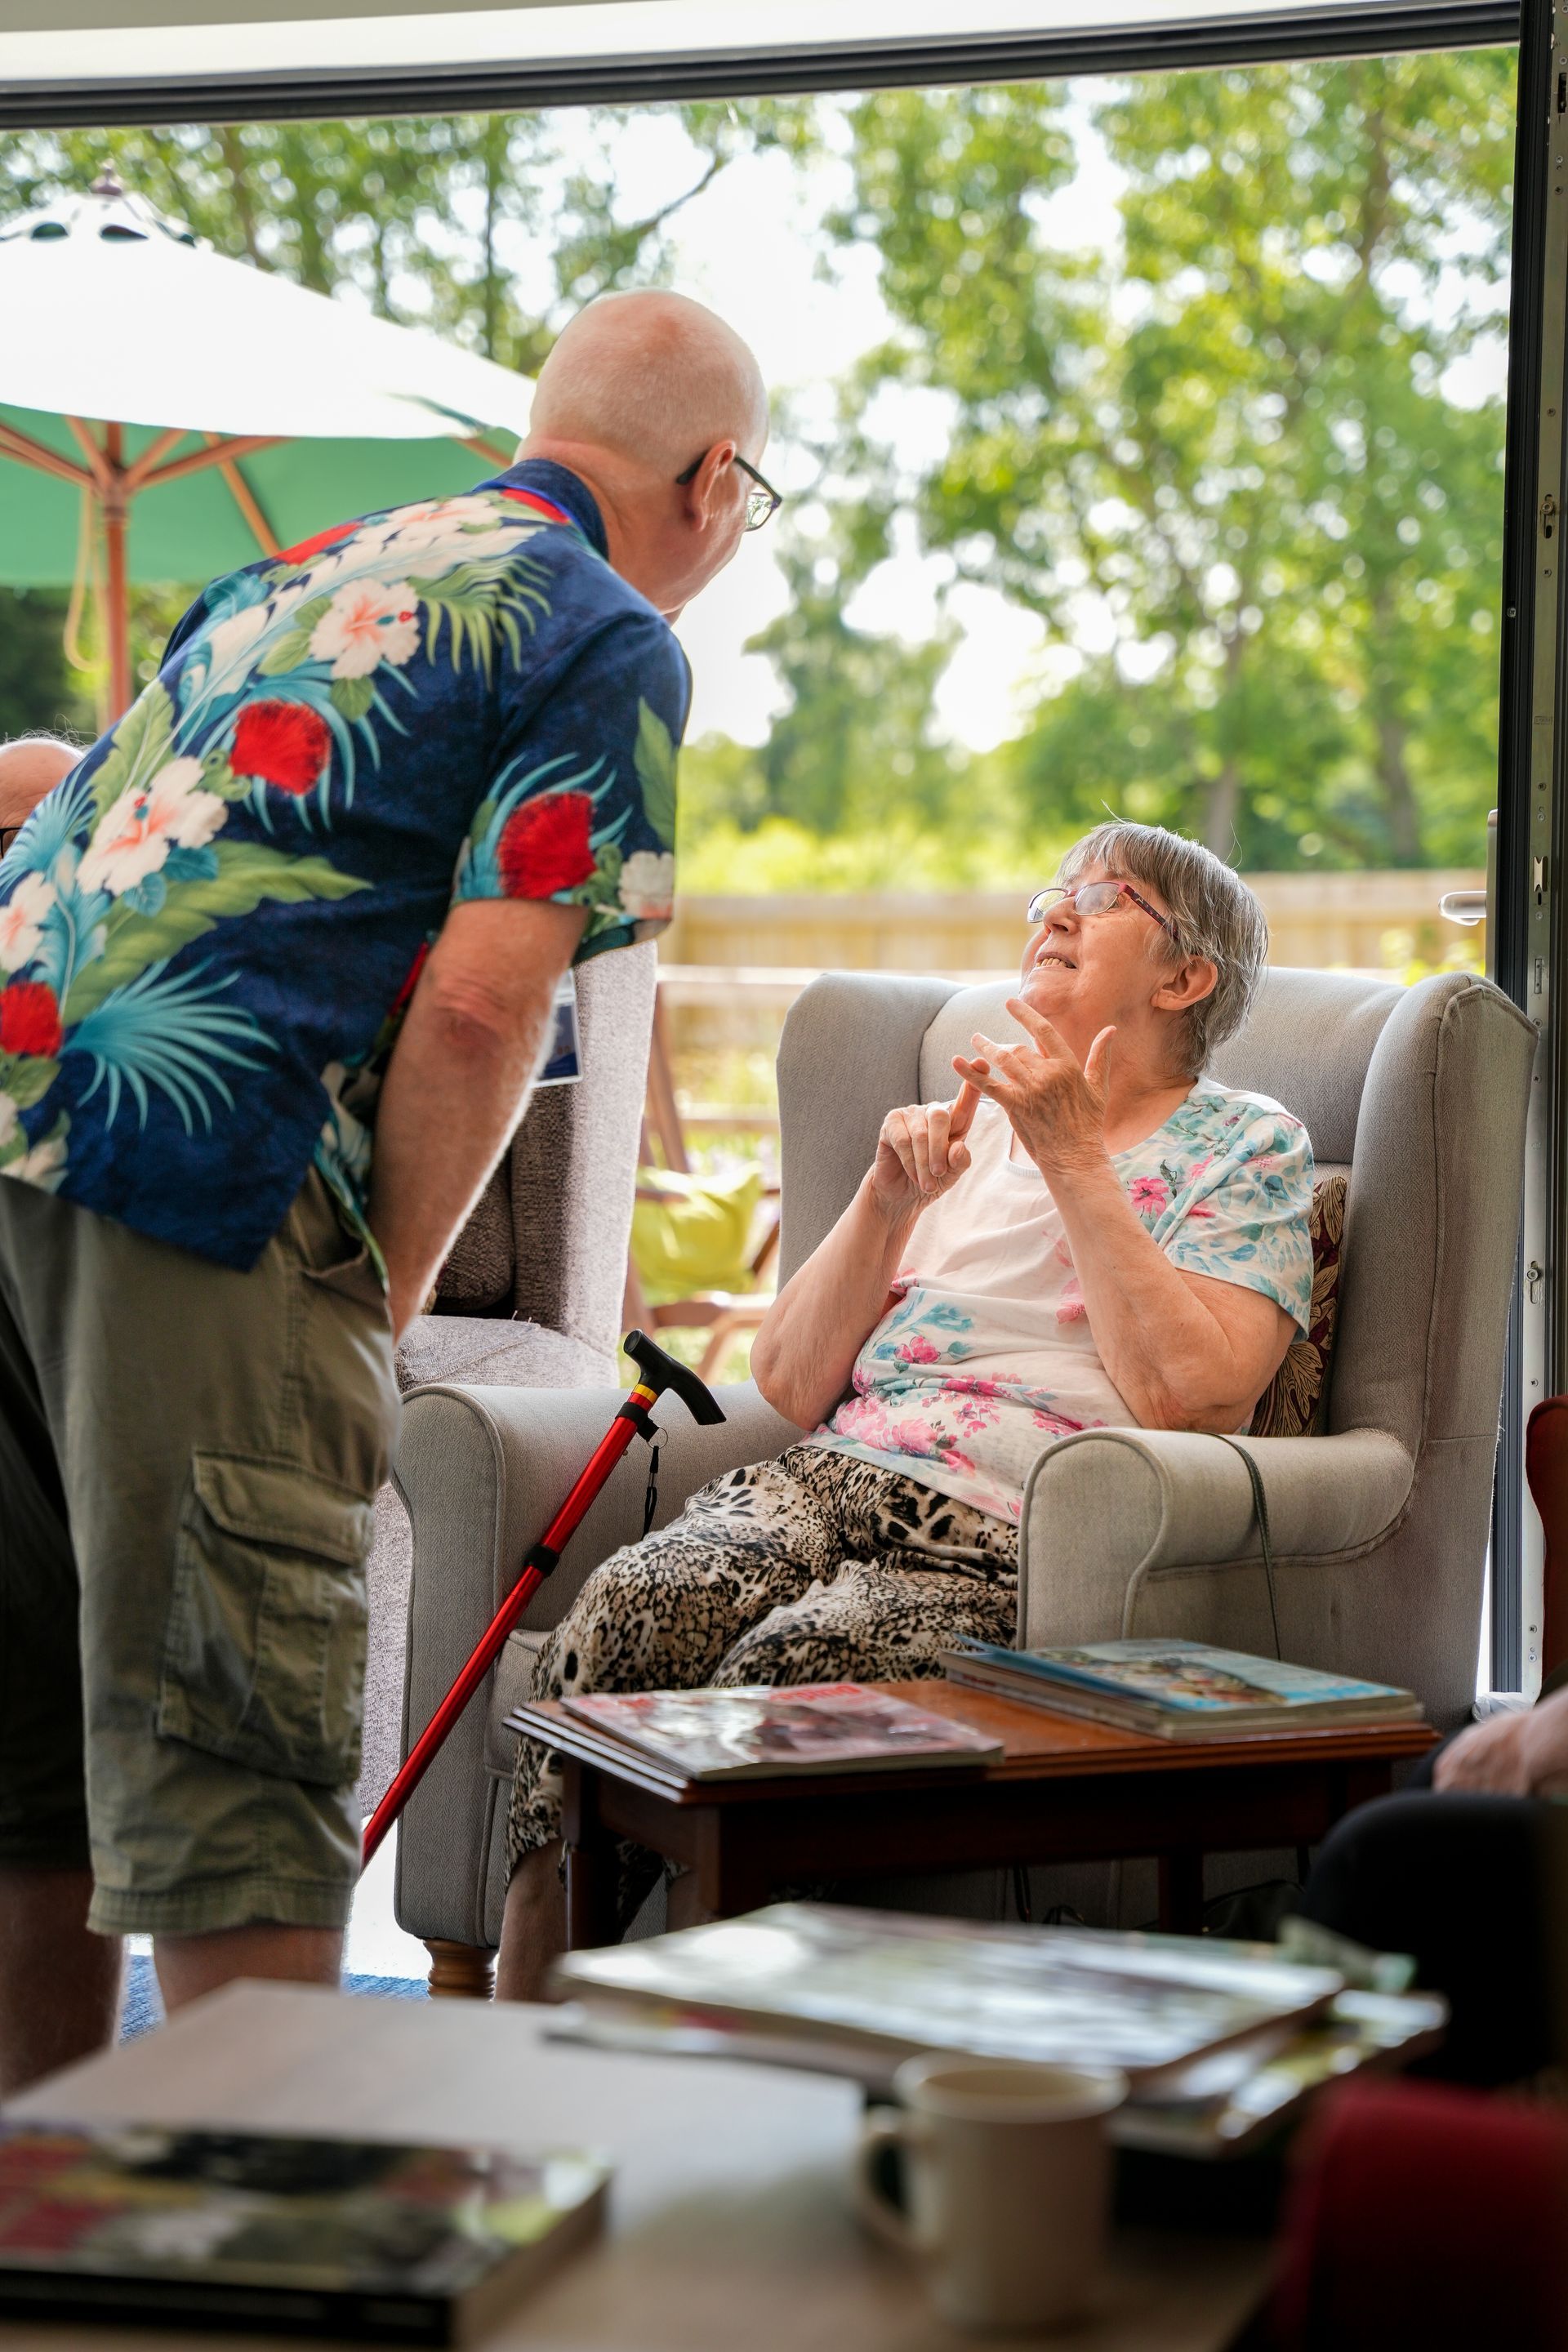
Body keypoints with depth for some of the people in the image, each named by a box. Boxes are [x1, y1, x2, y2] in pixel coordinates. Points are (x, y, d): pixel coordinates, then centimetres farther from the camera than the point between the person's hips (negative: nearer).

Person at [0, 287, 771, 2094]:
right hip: (203, 1169, -8)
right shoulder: (611, 642, 3)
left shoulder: (304, 570, 26)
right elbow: (478, 998, -10)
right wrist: (388, 1295, -1)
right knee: (233, 1770, -4)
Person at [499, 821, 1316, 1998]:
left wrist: (1074, 1159, -4)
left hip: (1018, 1538, -4)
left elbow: (1185, 1396, -9)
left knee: (785, 1673, -34)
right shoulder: (970, 1125, 25)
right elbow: (792, 1385, 18)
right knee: (625, 1611, -28)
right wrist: (889, 1197, 4)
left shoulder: (1247, 1145, 11)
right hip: (835, 1476, 4)